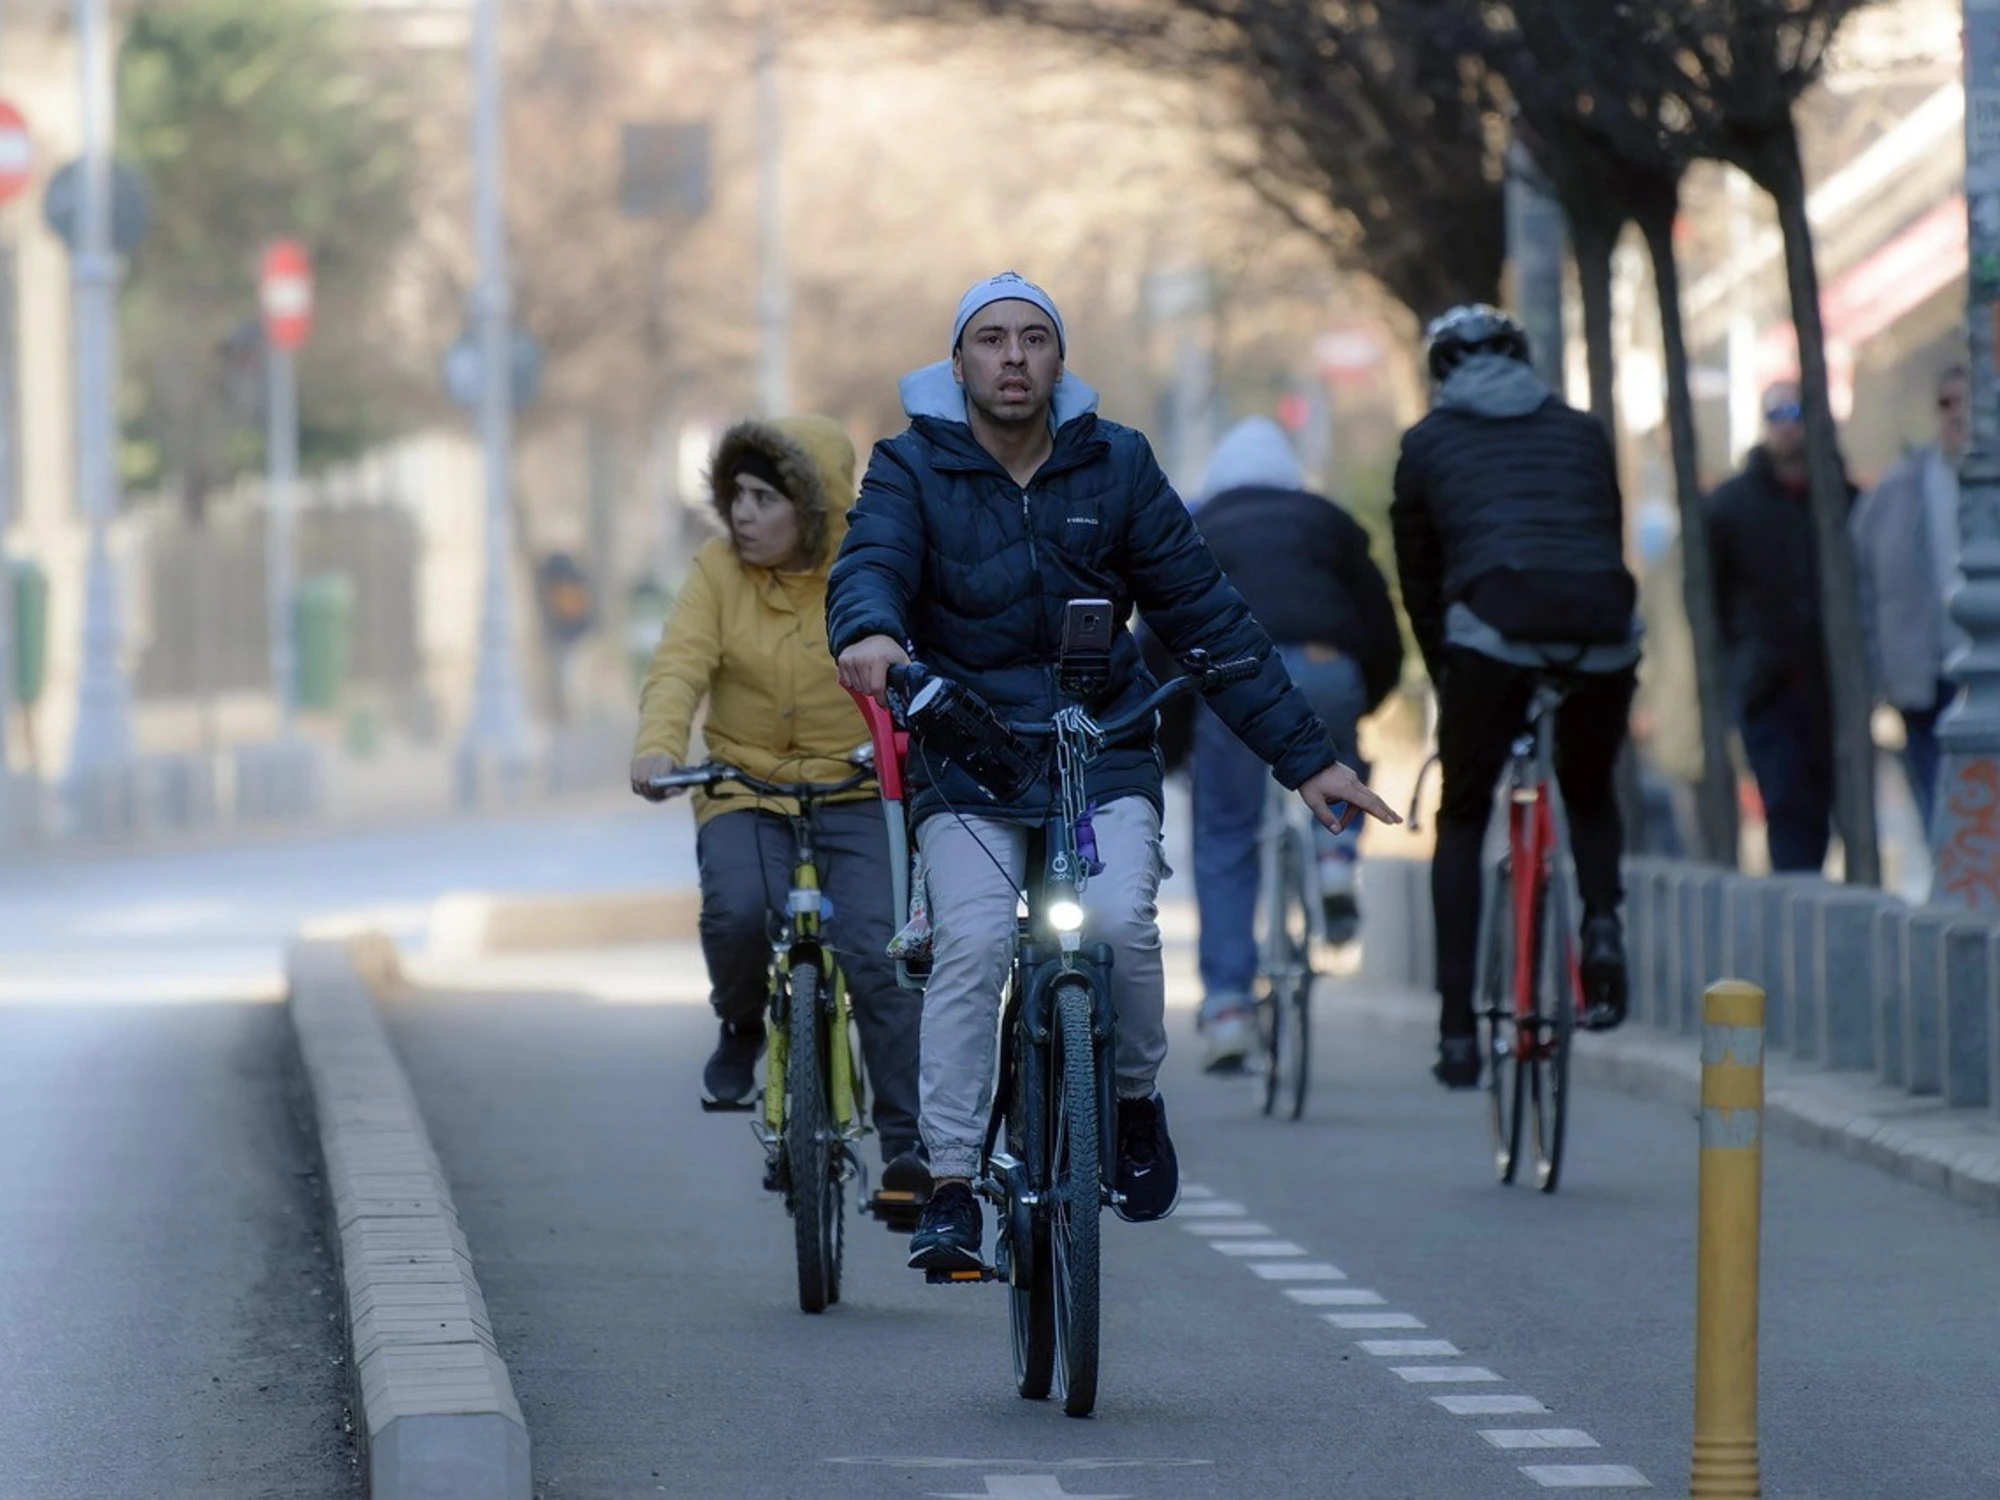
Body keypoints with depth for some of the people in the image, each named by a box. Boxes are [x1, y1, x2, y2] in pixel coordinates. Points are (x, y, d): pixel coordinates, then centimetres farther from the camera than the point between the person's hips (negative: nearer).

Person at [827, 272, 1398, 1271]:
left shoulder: (1115, 466, 3)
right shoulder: (913, 469, -1)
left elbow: (1204, 613, 5)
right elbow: (870, 562, -20)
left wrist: (1305, 756, 3)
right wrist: (868, 632, -46)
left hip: (1105, 754, 1)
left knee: (1119, 925, -23)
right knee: (972, 946, -21)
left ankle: (1134, 1102, 5)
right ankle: (950, 1188, -15)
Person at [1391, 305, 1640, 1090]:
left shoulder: (1428, 443, 22)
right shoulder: (1583, 432, 27)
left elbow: (1417, 576, 23)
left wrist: (1445, 673, 33)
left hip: (1493, 622, -2)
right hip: (1601, 626, 2)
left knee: (1461, 820, 14)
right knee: (1591, 796, 28)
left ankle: (1457, 1030, 5)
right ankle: (1603, 923, -1)